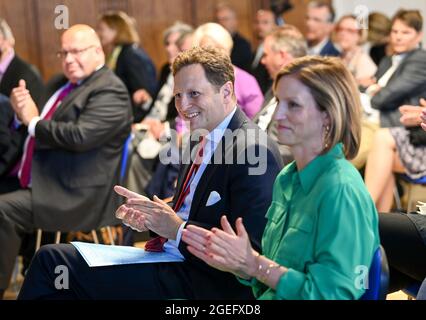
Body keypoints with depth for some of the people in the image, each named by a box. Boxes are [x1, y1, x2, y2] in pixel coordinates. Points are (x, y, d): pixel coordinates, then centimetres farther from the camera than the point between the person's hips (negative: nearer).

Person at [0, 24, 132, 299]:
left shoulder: (109, 91, -11)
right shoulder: (67, 85, 18)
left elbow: (80, 136, -25)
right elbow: (47, 131, 21)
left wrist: (34, 121, -12)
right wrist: (24, 112, -1)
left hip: (78, 198, -10)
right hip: (41, 184, 10)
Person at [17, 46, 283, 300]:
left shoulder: (256, 152, -17)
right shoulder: (201, 139, 13)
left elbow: (251, 249, -22)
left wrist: (177, 229, -22)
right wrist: (150, 216, 0)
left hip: (200, 283, -9)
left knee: (50, 260, -13)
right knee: (51, 257, -1)